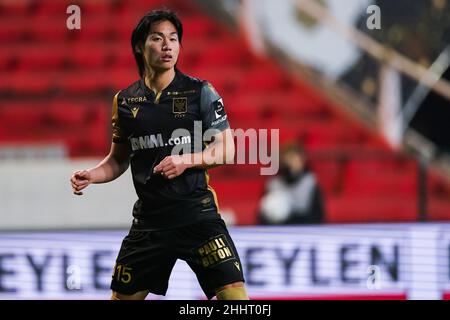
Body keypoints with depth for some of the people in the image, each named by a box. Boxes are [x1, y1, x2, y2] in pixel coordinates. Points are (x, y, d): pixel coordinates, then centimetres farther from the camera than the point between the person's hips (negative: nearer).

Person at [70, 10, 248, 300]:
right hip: (149, 218, 3)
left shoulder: (200, 92, -1)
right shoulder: (125, 101, 8)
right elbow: (119, 159, 18)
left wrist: (185, 160, -17)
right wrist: (91, 175, -1)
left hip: (197, 213, -3)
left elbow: (226, 150, -2)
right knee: (123, 297, 9)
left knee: (233, 292, -16)